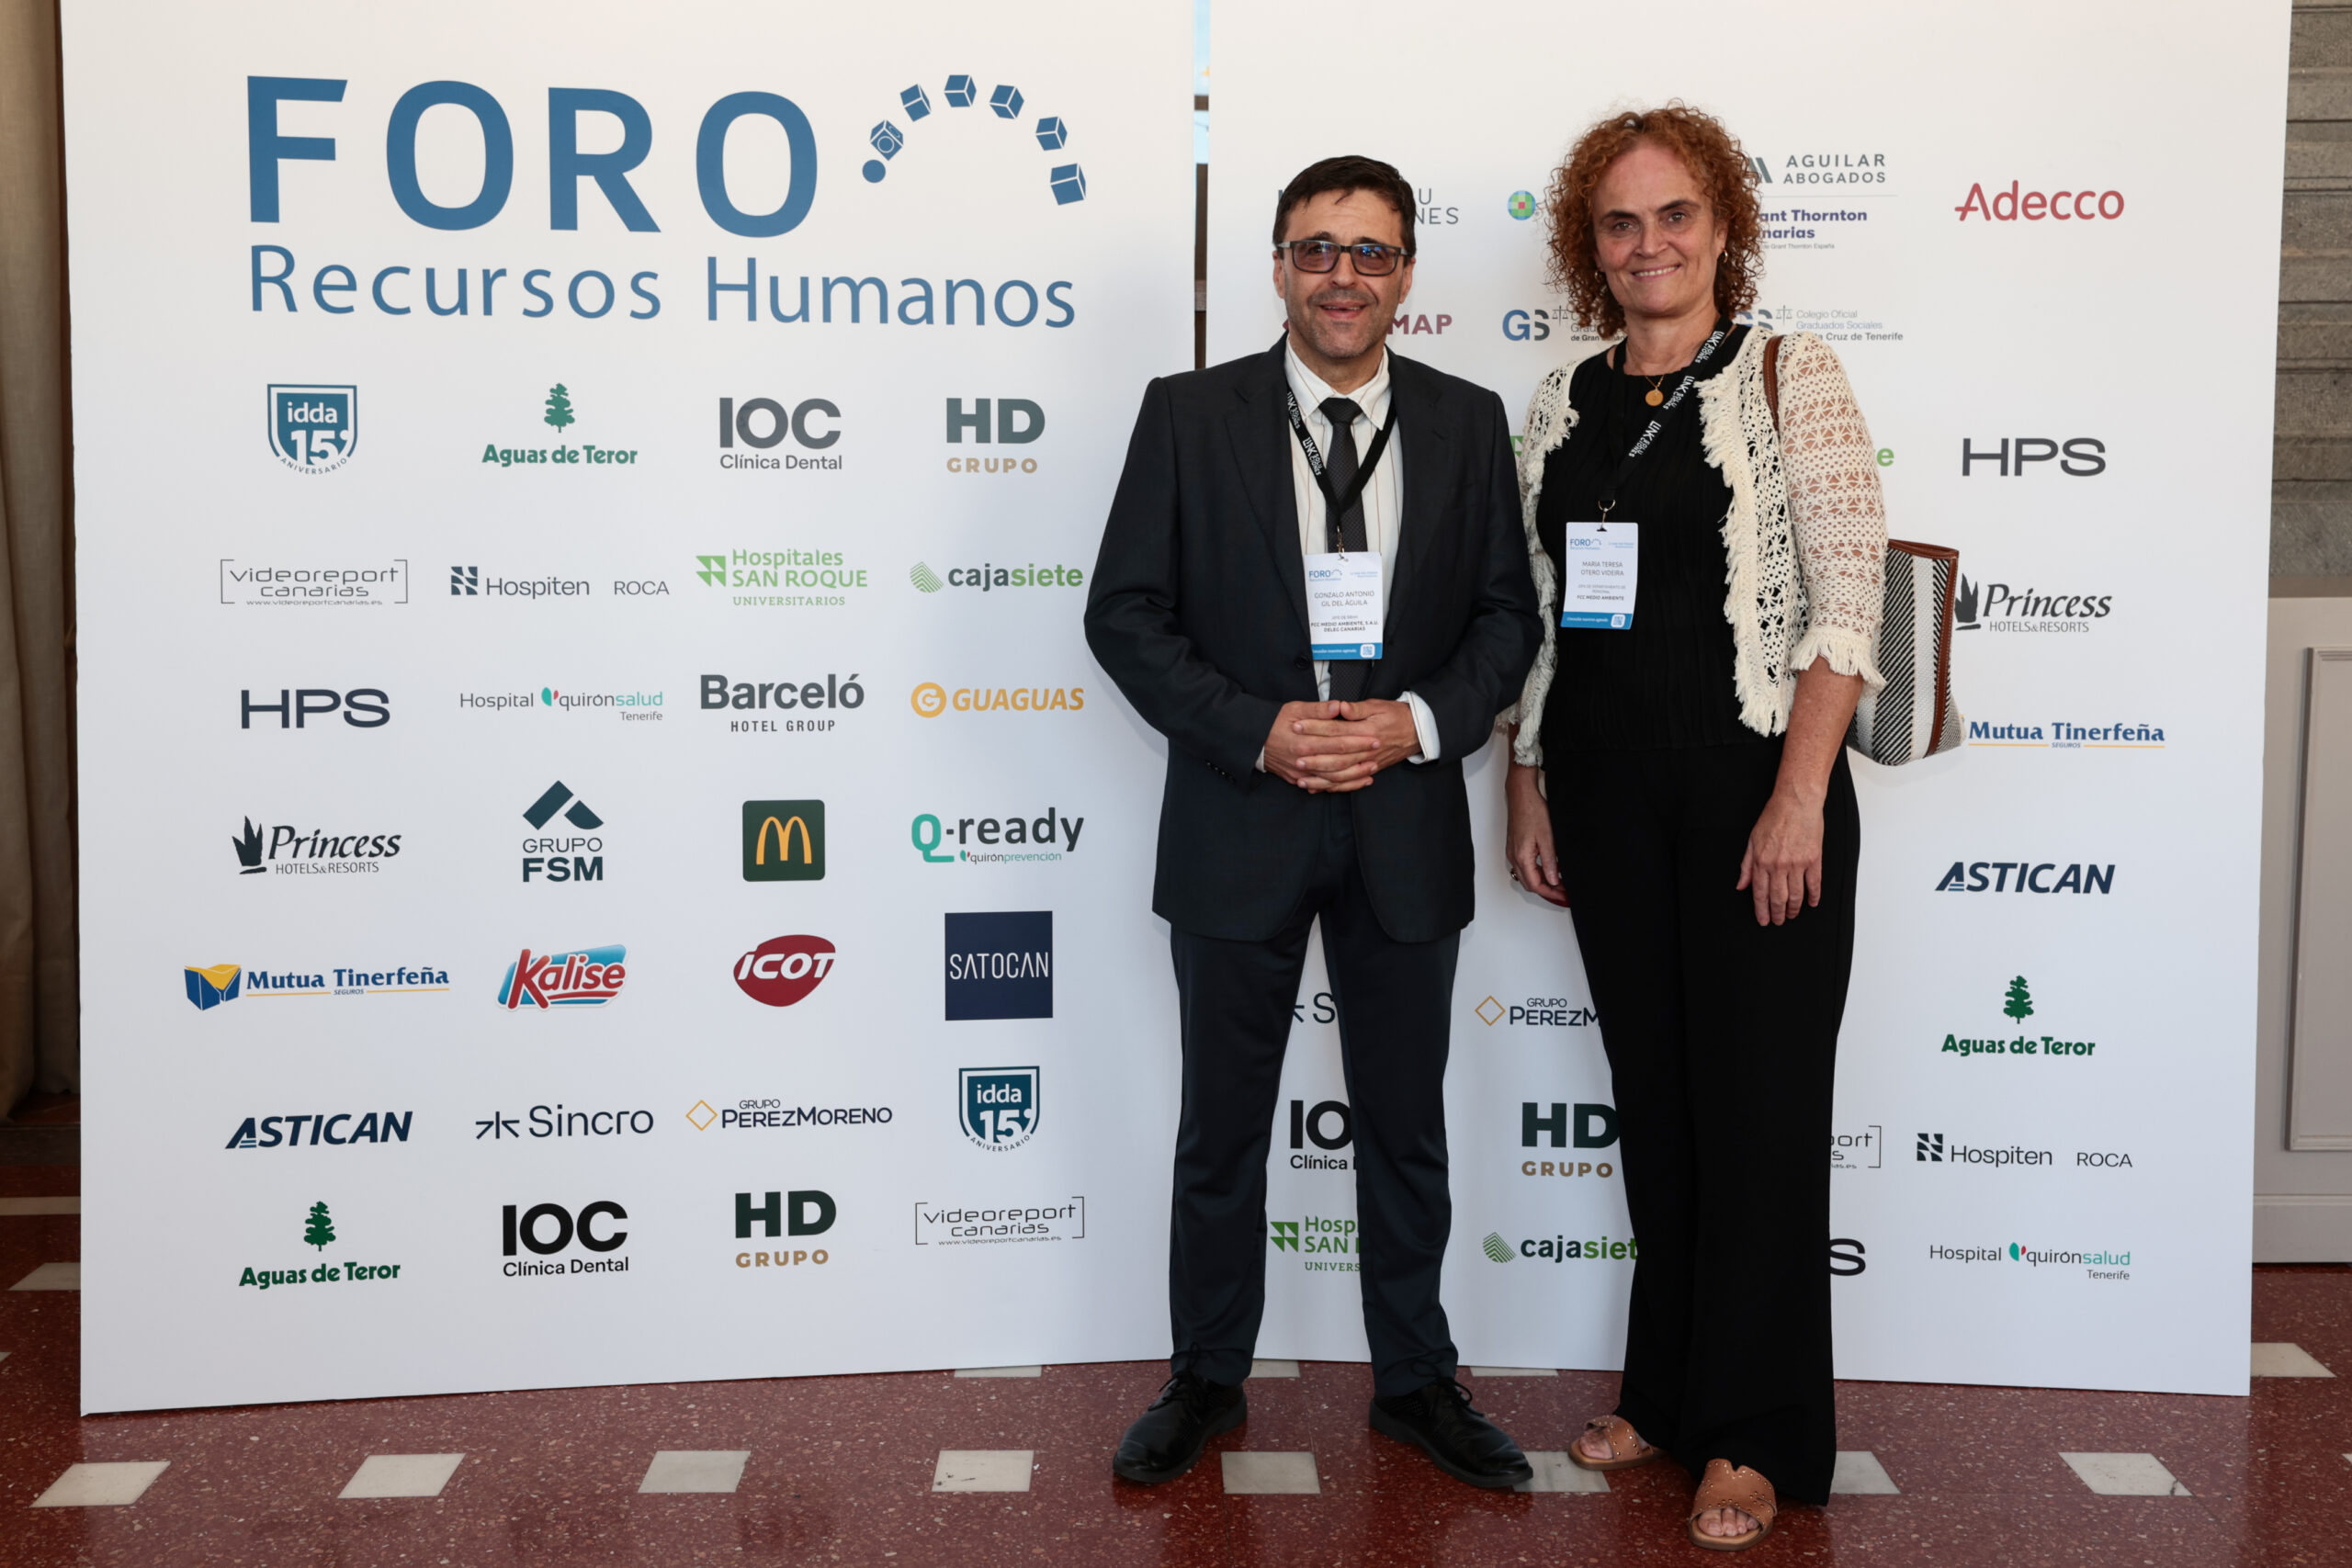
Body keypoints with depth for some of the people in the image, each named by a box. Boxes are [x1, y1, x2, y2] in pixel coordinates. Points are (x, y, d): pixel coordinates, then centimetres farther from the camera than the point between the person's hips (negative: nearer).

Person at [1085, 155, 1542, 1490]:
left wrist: (1421, 720, -13)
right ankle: (1208, 1379, 29)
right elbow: (1127, 615, -5)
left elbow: (1508, 615, 5)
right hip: (1239, 823, -1)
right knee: (1223, 1126, 11)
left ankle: (1415, 1378, 31)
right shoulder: (1190, 416, -3)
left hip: (1408, 819, 2)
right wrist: (1257, 731, -16)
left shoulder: (1468, 424, 3)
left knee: (1406, 1123, 14)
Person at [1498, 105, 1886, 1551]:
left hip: (1755, 782, -5)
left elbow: (1847, 601, -10)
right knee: (1651, 1092, 12)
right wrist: (1527, 786, 9)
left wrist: (1799, 798, -17)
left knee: (1760, 1098, 2)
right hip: (1607, 792, 5)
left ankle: (1758, 1434, 15)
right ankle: (1669, 1391, 27)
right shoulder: (1565, 403, 10)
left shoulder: (1789, 377, -4)